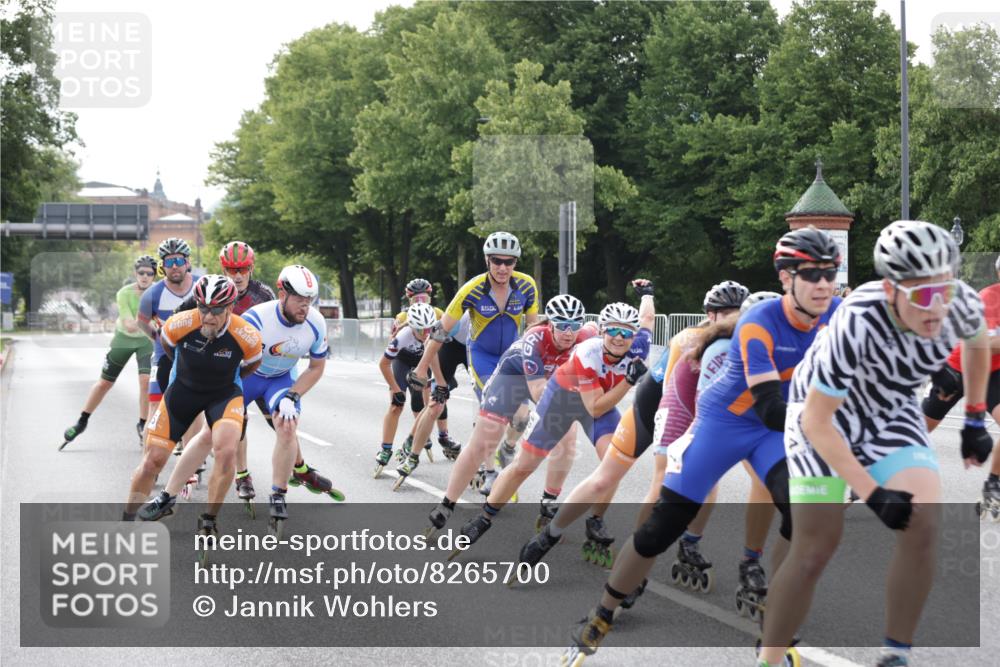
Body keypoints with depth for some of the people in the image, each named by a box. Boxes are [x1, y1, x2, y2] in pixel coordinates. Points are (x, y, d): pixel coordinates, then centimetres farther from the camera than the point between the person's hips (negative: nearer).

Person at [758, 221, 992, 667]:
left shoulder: (962, 303, -24)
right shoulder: (858, 324, -39)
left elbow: (976, 344, 5)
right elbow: (816, 421, -30)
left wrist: (975, 420, 8)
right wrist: (872, 492, -34)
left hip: (891, 412, 4)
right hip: (824, 415, -4)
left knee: (923, 527, -16)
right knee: (816, 550, -7)